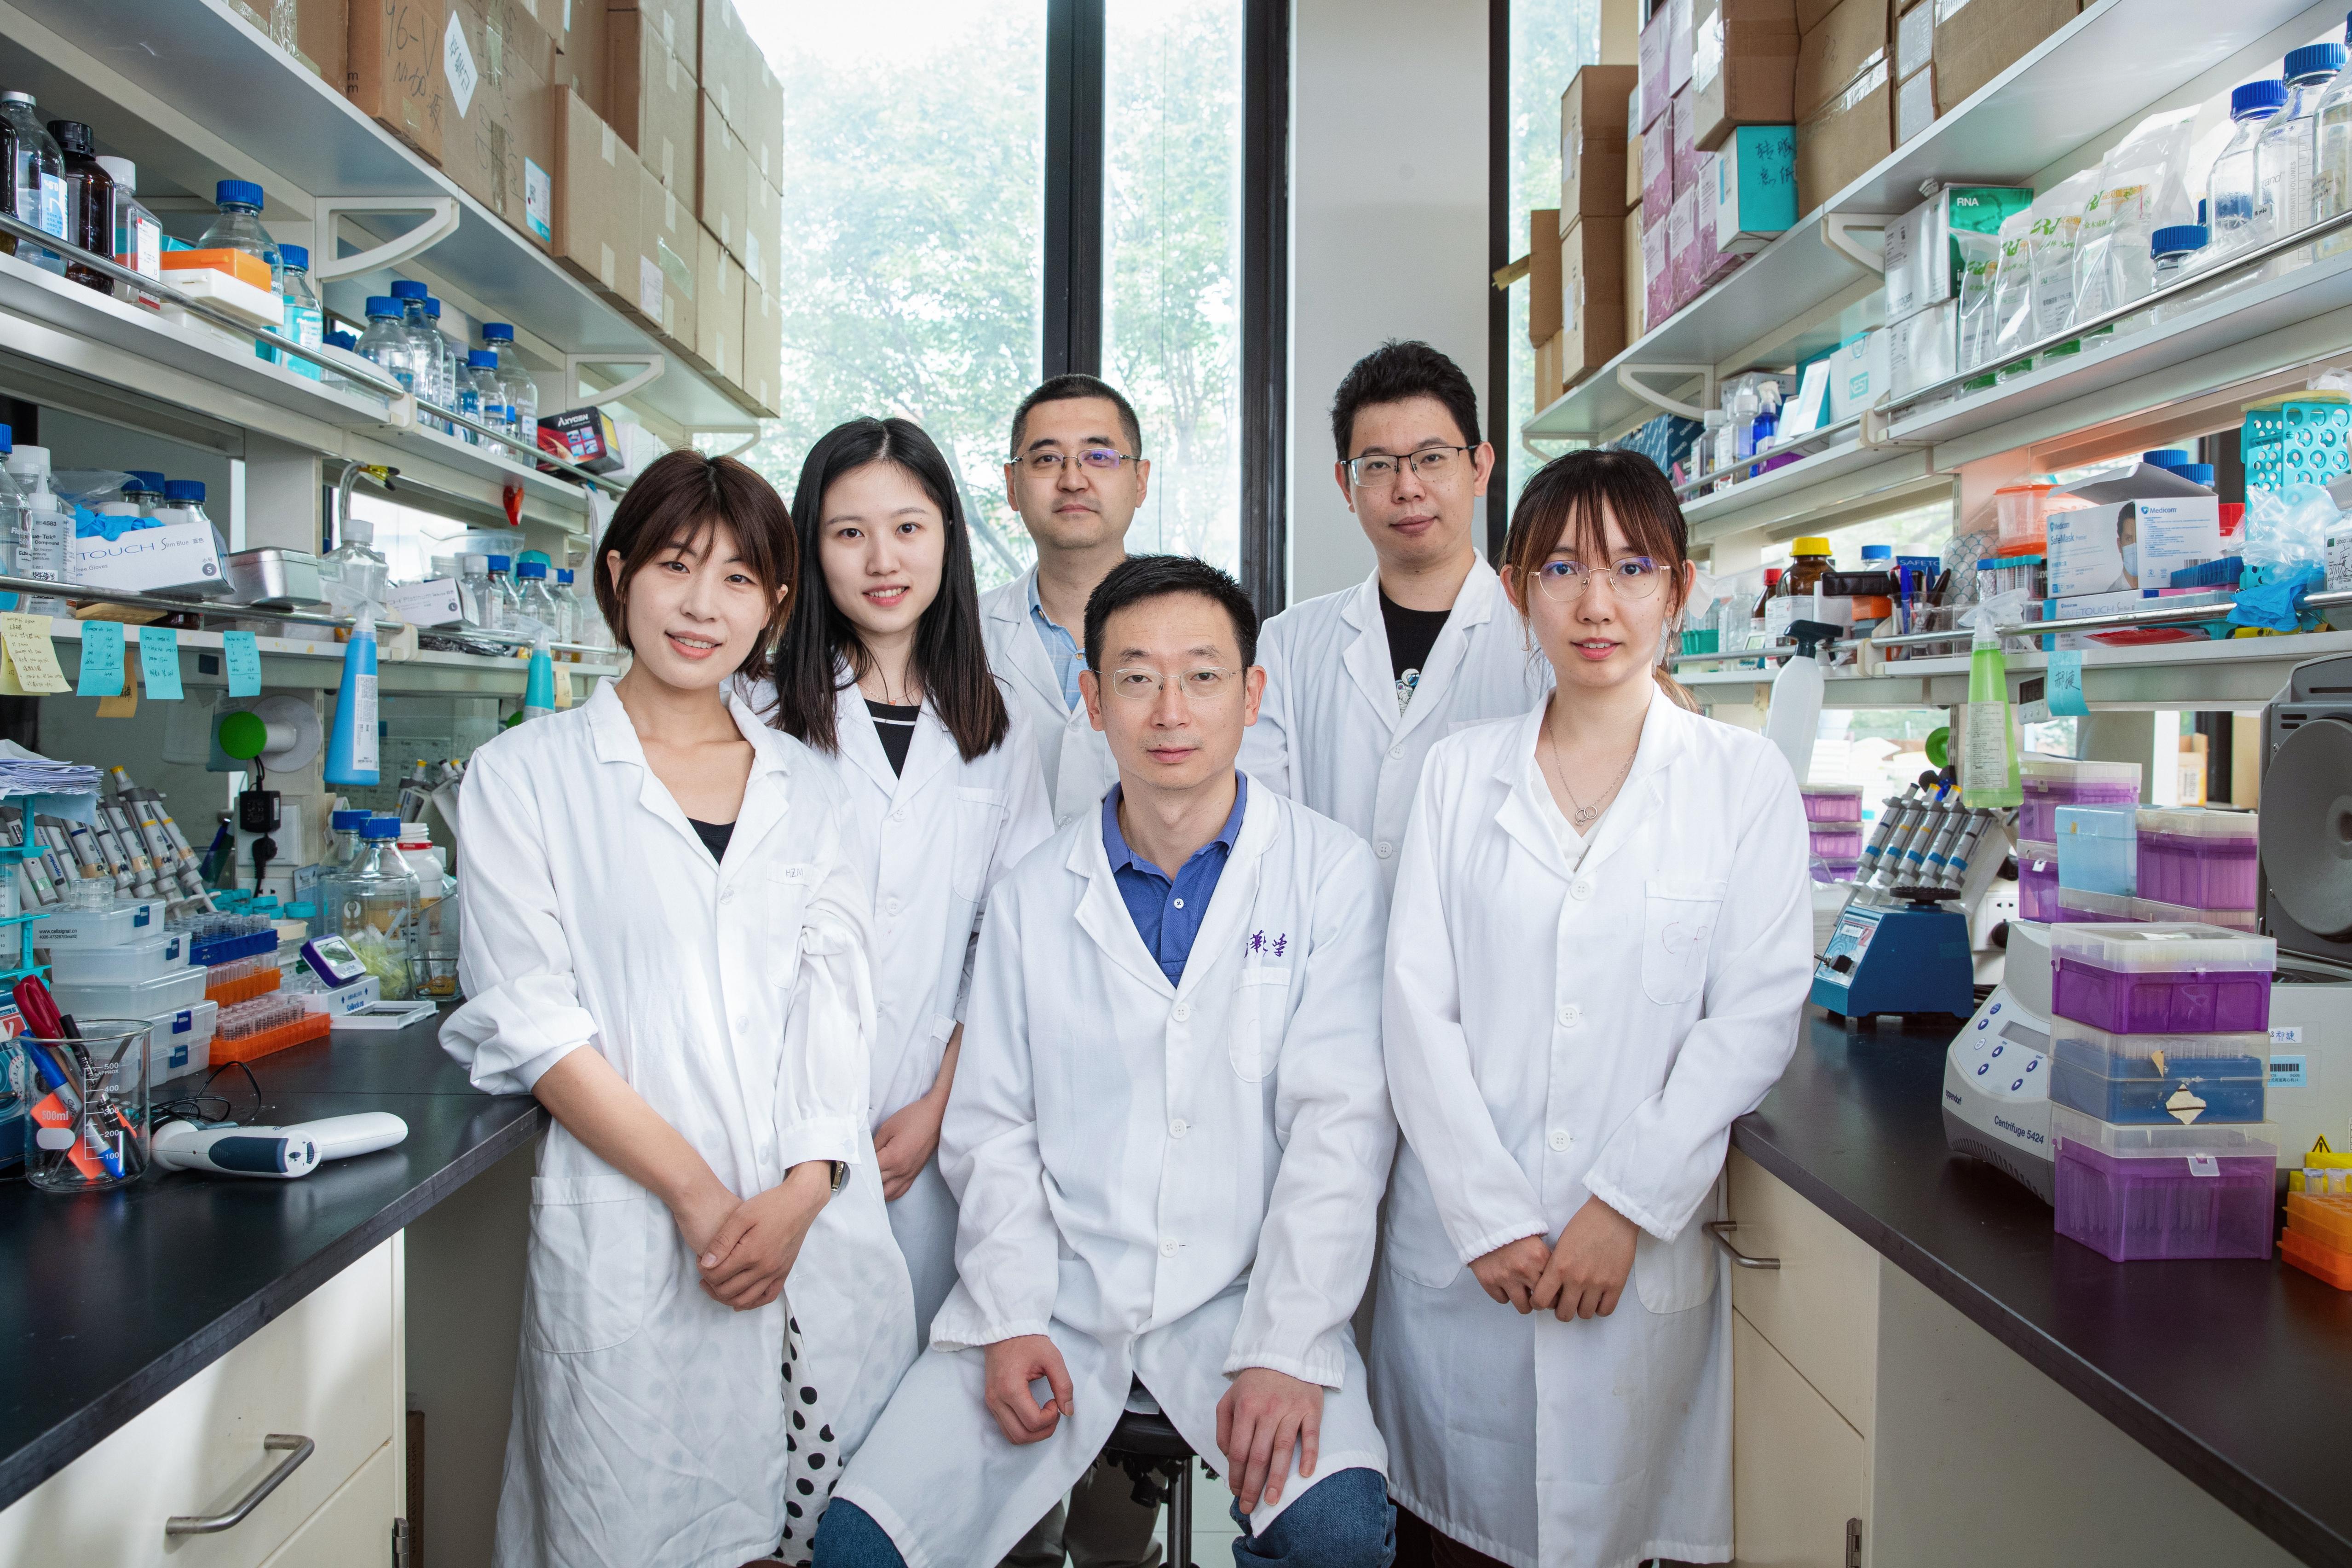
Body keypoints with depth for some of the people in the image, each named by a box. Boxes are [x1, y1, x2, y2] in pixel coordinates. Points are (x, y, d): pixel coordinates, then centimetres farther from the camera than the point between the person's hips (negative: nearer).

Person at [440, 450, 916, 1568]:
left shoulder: (807, 791, 14)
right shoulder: (526, 775, 4)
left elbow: (837, 1003, 6)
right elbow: (533, 1021, -4)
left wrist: (803, 1191, -10)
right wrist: (698, 1193, -11)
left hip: (819, 1226, 3)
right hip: (630, 1232, -3)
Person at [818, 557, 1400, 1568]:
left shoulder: (1330, 872, -1)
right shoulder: (1033, 896, 7)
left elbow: (1341, 1124, -7)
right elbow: (991, 1126, 7)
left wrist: (1287, 1352, -15)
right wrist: (1011, 1320, -6)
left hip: (1244, 1293, -2)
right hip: (1058, 1294, 2)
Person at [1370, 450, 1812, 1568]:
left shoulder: (1744, 780, 3)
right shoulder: (1460, 773, 6)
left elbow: (1753, 1018, -4)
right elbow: (1417, 1005, 0)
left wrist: (1625, 1208, -12)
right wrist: (1490, 1218, -9)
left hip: (1644, 1258, -1)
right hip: (1458, 1255, 1)